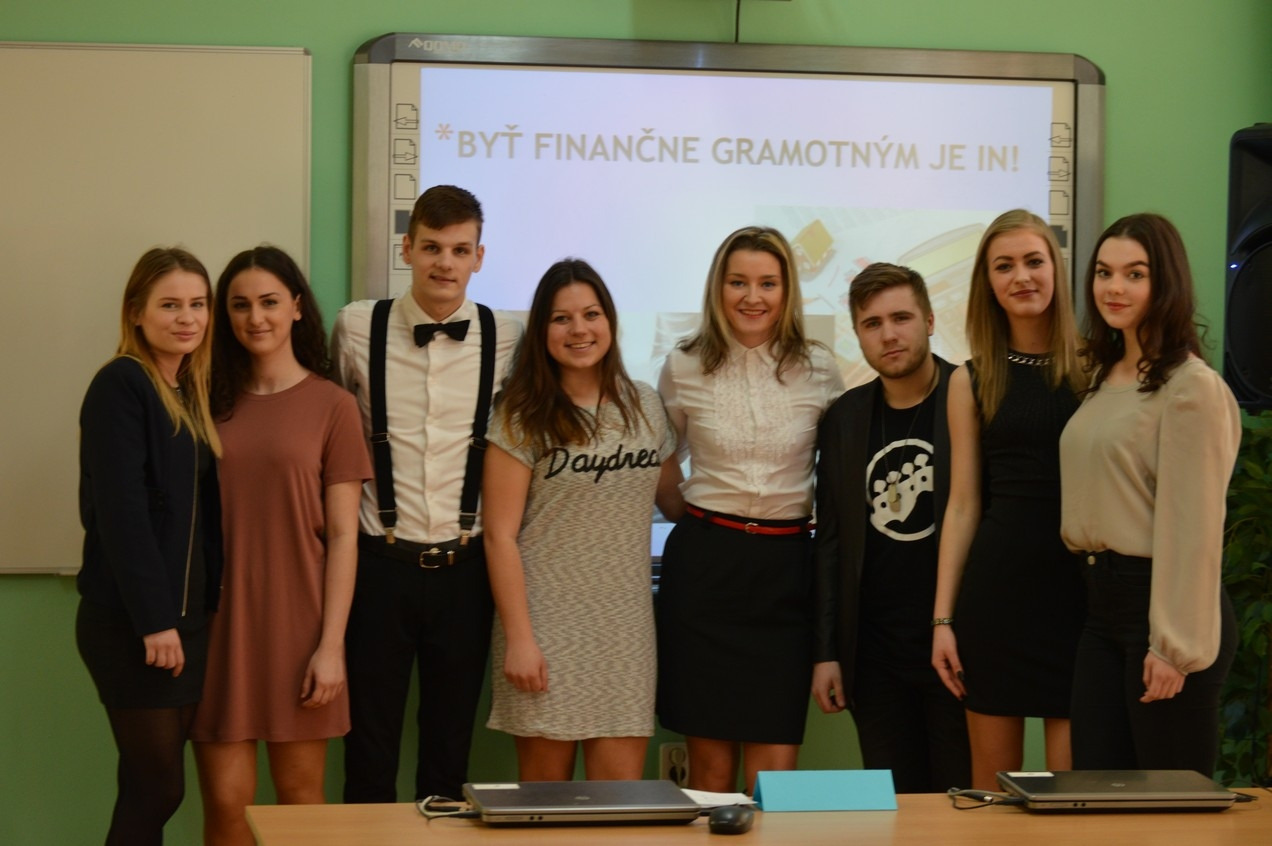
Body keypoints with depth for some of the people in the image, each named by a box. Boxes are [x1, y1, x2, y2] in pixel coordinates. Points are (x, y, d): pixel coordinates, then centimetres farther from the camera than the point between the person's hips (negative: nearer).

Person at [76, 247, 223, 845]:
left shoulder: (192, 392, 14)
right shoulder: (120, 385, -11)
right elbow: (121, 509, -17)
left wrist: (196, 610, 6)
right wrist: (154, 619, -20)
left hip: (186, 613, 7)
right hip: (129, 621, -7)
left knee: (152, 787, 8)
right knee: (156, 788, -4)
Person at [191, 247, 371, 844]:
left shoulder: (331, 405, 0)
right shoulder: (212, 402, 9)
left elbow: (342, 533, -3)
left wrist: (332, 643, -9)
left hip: (296, 623, -2)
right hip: (221, 621, 2)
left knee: (299, 798, 5)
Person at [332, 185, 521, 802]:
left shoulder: (508, 340, -1)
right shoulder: (356, 328, -2)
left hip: (465, 566, 1)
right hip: (381, 563, -1)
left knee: (452, 740, 11)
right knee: (370, 740, 6)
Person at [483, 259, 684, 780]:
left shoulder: (644, 406, 9)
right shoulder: (522, 417, -3)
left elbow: (673, 499, 20)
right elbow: (500, 535, -6)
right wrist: (517, 638, -11)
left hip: (625, 628, 3)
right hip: (547, 624, -3)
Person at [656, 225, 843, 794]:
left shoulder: (819, 370, 3)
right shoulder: (684, 367, 3)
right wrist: (705, 515, 11)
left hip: (785, 569, 0)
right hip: (704, 564, 0)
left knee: (774, 772, -4)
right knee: (710, 765, 1)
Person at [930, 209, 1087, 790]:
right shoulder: (972, 382, 8)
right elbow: (963, 505, 8)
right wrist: (942, 618, 3)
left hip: (1080, 582, -1)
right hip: (996, 582, 1)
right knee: (993, 782, 6)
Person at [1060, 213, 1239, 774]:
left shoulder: (1191, 387, -13)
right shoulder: (1105, 379, 15)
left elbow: (1194, 525, -17)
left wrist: (1174, 646, -20)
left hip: (1161, 600, -8)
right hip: (1103, 602, 8)